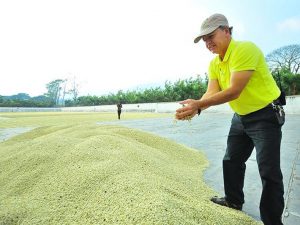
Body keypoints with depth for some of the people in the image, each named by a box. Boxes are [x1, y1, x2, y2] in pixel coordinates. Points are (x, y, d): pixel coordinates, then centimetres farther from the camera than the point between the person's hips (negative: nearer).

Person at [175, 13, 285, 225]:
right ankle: (234, 200, 36)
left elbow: (234, 91, -32)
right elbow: (211, 93, -10)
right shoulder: (214, 64, 2)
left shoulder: (245, 49, -23)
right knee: (231, 161, 16)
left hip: (266, 115, -8)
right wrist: (195, 108, -29)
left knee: (269, 171, -5)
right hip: (241, 117, 8)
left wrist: (198, 104, -35)